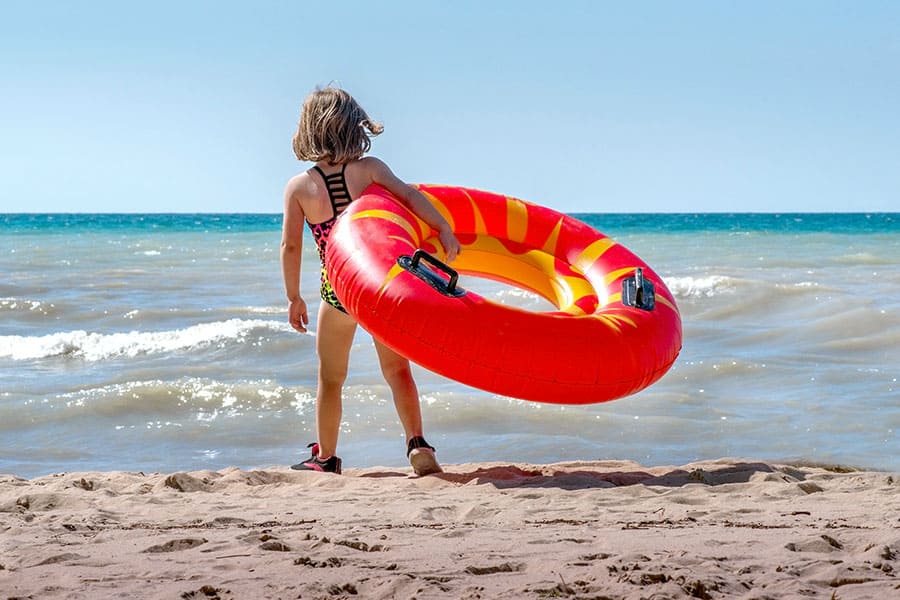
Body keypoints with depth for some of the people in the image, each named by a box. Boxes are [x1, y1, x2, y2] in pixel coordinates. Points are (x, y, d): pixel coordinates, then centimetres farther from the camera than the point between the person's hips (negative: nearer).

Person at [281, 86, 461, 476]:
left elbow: (290, 246, -6)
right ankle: (417, 443, -6)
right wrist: (443, 229, -19)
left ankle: (326, 457, 24)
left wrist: (294, 298, 2)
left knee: (331, 377, 16)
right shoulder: (369, 169, -5)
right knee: (396, 369, 10)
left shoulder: (298, 187, -5)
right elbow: (408, 195, -17)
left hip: (337, 290, 0)